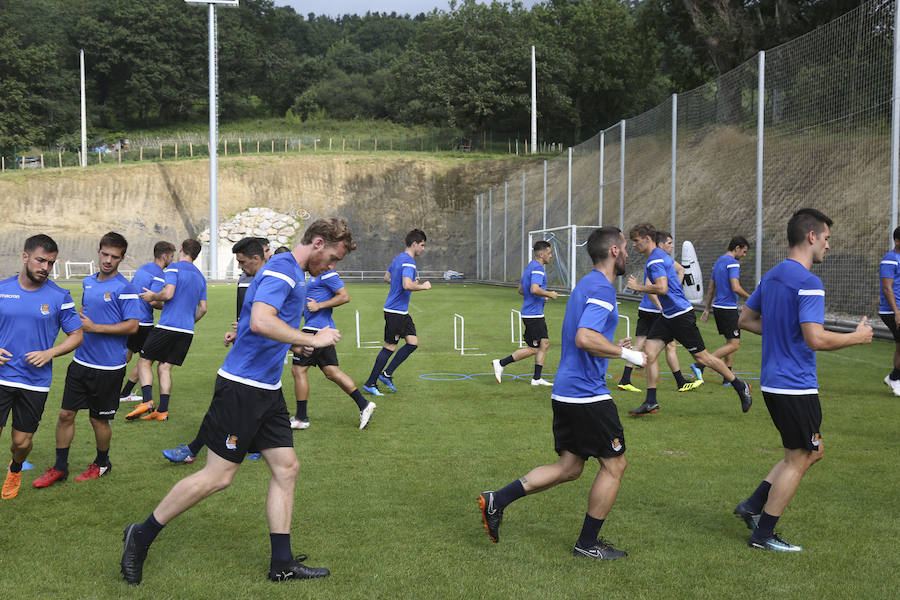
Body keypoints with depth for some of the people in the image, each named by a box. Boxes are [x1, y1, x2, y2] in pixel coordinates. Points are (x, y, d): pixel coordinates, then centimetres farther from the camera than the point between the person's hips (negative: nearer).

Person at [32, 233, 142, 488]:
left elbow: (132, 326, -18)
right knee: (65, 414, 6)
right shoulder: (88, 283, 9)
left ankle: (102, 464, 30)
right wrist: (78, 320, 8)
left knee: (99, 419, 8)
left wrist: (94, 328, -18)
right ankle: (60, 467, 20)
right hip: (81, 361, 6)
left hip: (108, 367, -6)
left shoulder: (125, 288, -13)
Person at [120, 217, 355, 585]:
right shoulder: (281, 269, -15)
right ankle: (141, 537, 11)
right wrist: (313, 340, -23)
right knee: (219, 475, -4)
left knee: (286, 468, 8)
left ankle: (282, 564, 15)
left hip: (267, 389, 10)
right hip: (242, 387, -10)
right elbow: (260, 321, -31)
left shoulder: (297, 276, 16)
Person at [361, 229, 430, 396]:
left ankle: (386, 374, 13)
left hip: (402, 312, 10)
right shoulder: (408, 261, -18)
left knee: (413, 343, 8)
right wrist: (423, 286, -15)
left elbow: (387, 277, 25)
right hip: (395, 312, -10)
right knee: (390, 347, -2)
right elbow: (407, 285, -31)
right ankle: (370, 383, 7)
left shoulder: (398, 258, 13)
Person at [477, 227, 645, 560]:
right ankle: (588, 543, 14)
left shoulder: (587, 284, 17)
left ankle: (497, 501, 10)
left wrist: (612, 348, 21)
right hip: (587, 394, -10)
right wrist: (625, 354, -18)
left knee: (568, 468, 14)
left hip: (566, 391, 10)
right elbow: (585, 338, -28)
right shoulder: (602, 288, -15)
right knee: (614, 465, 4)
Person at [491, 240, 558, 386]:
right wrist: (550, 294, -14)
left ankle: (537, 378, 14)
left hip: (536, 314, 10)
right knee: (533, 349, -5)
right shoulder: (538, 268, -16)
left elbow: (521, 289, 22)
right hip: (533, 315, -10)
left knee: (545, 343, 11)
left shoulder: (530, 266, 16)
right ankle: (501, 363, 0)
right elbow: (535, 289, -30)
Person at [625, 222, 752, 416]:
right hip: (668, 315, 10)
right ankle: (651, 403, 2)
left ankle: (740, 387, 14)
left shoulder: (655, 261, -19)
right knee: (649, 351, 0)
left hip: (681, 315, -10)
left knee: (702, 357, -1)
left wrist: (639, 287, -19)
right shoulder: (660, 256, 13)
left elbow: (662, 288, -30)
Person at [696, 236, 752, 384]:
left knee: (731, 342, 14)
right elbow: (736, 288, -22)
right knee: (734, 344, -8)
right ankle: (699, 365, -13)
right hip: (728, 309, -10)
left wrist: (707, 308, 23)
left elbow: (711, 288, 20)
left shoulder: (718, 261, 16)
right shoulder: (733, 263, -12)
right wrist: (748, 297, -6)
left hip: (718, 307, 10)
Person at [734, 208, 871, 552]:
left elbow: (745, 320, 18)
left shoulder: (771, 276, 10)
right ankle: (763, 534, 12)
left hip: (773, 382, 9)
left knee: (812, 451, 20)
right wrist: (857, 337, -11)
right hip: (796, 386, -9)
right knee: (798, 460, 4)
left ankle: (753, 506, 18)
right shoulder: (808, 283, -19)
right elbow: (816, 339, -26)